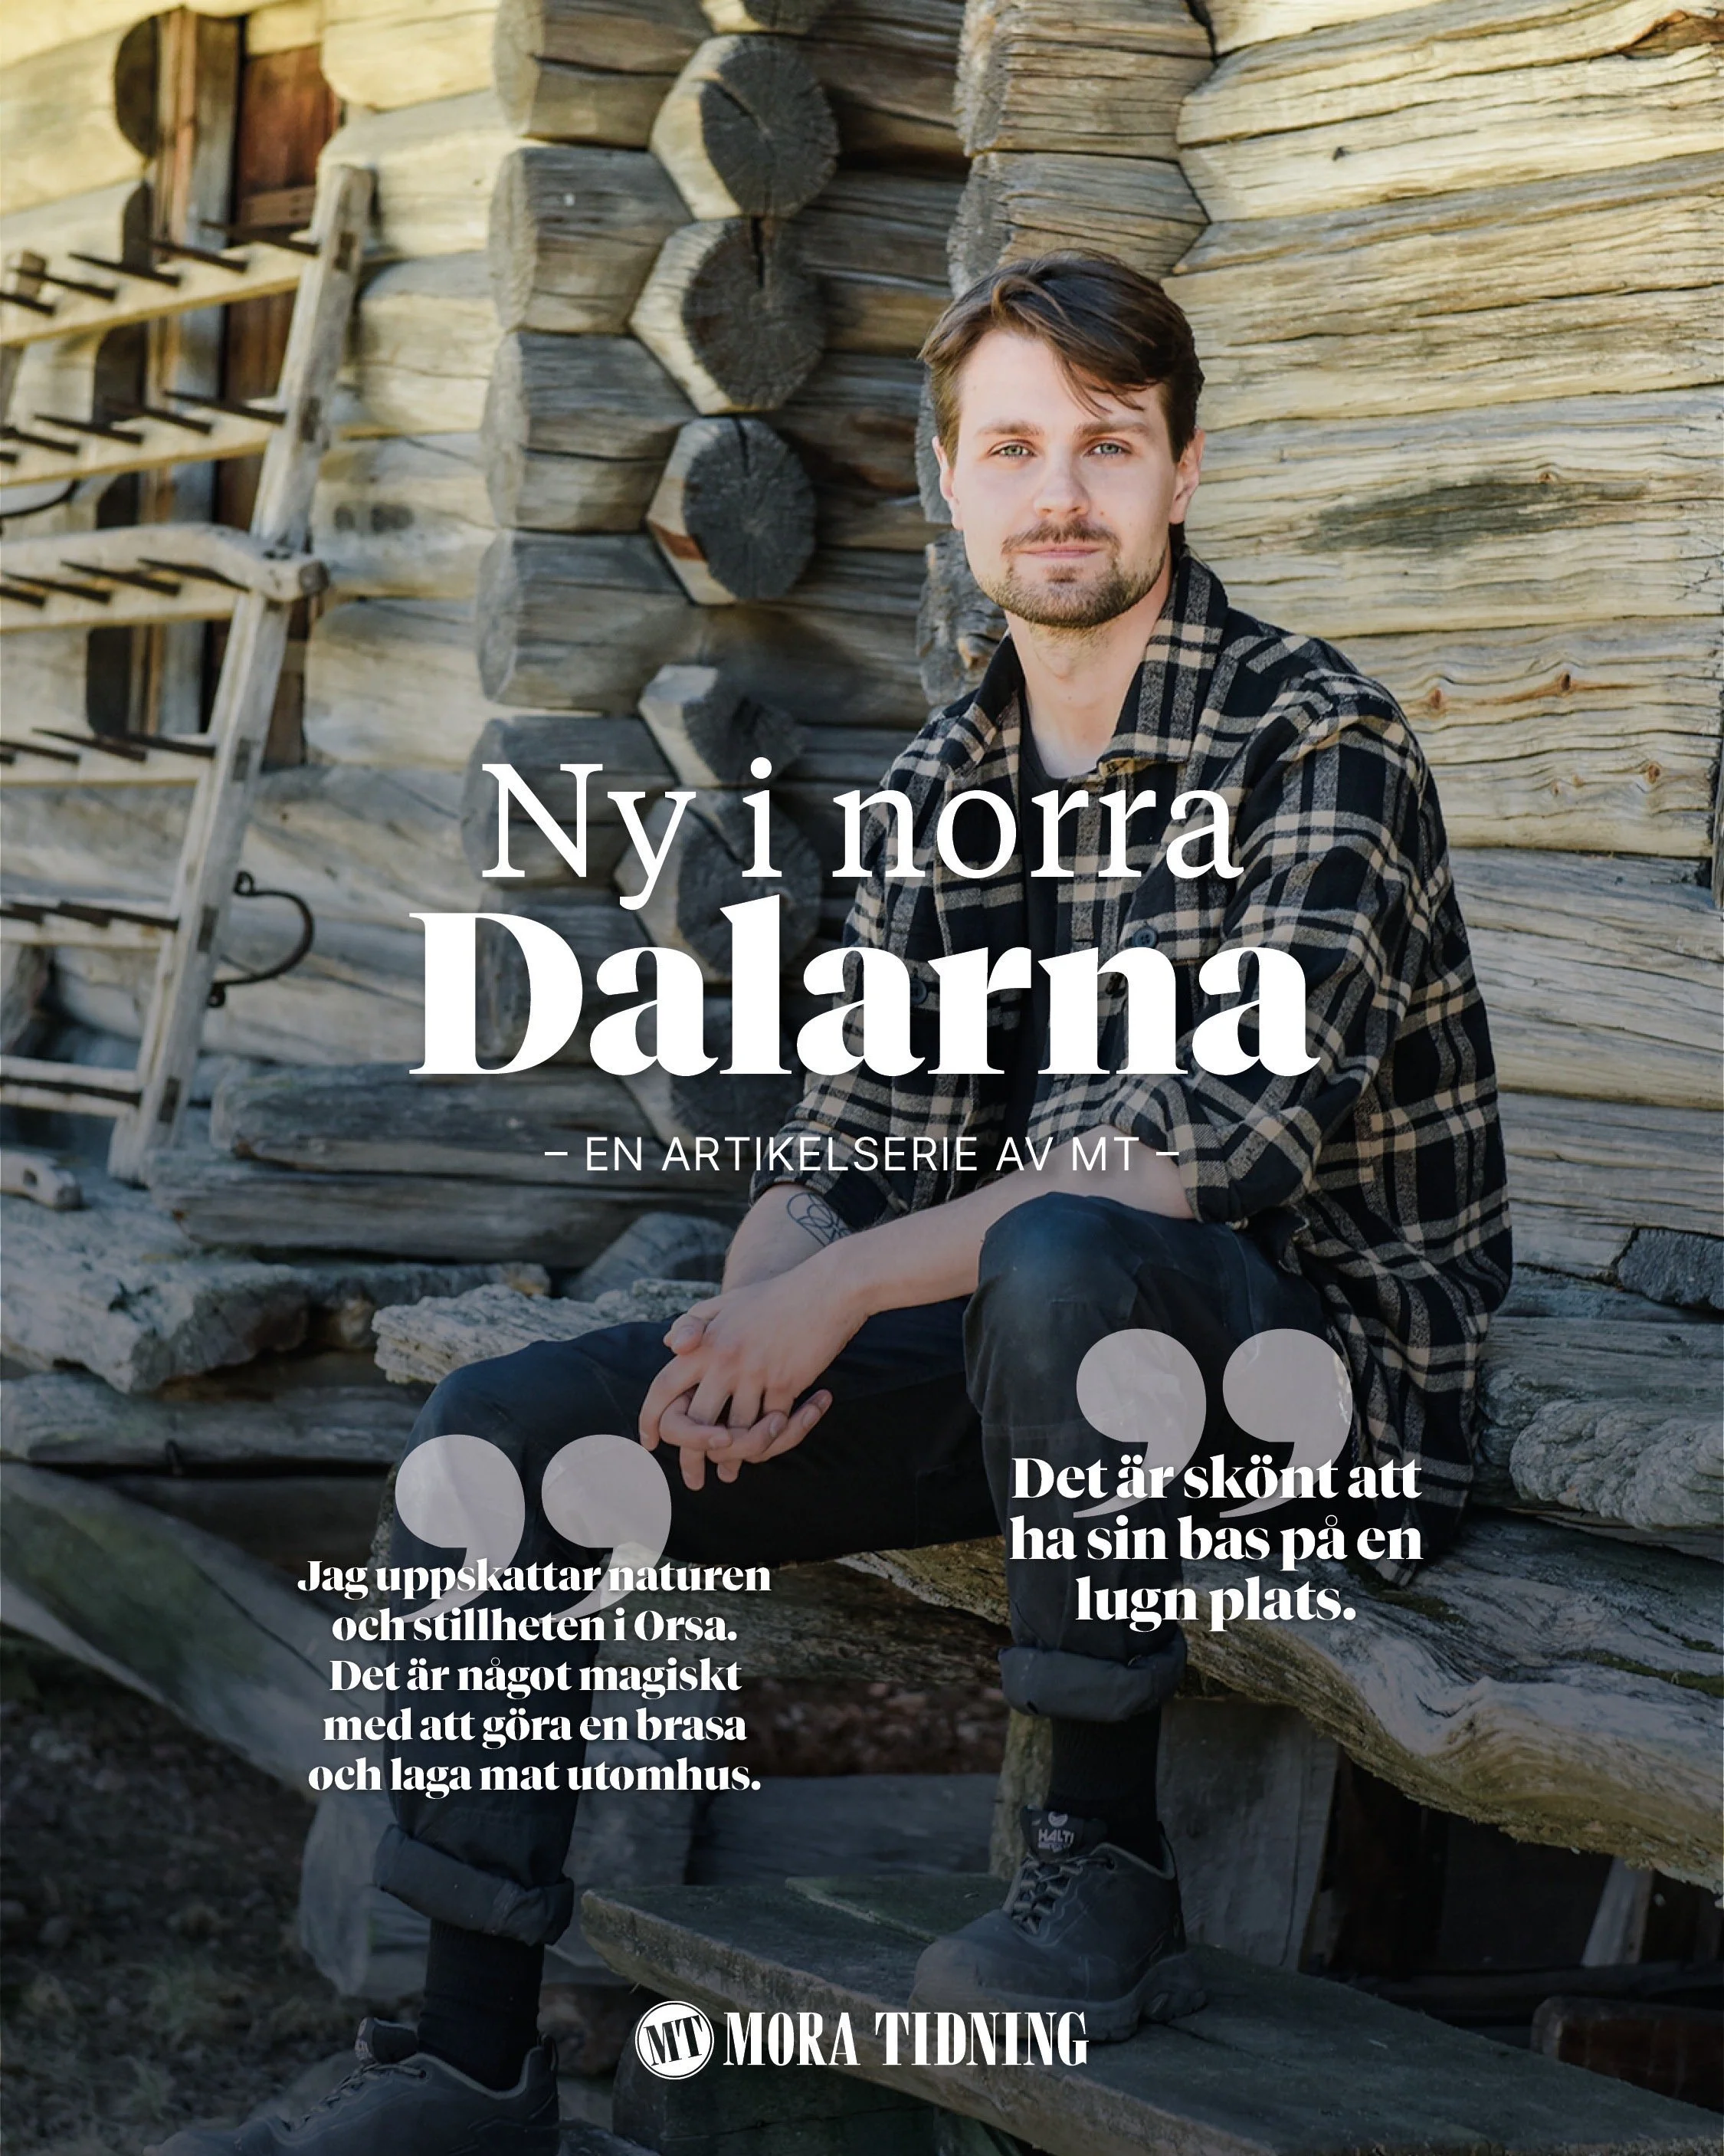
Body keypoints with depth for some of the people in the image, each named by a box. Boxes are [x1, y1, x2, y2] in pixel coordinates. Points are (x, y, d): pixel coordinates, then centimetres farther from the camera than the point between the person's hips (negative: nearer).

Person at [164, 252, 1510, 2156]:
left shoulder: (1317, 743, -12)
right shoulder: (942, 787, 10)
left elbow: (1240, 1128, -24)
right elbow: (853, 1141, 7)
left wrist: (847, 1284, -24)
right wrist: (756, 1316, -17)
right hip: (1029, 1349, 7)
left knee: (1057, 1258, -41)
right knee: (506, 1429, -7)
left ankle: (1105, 1866, -21)